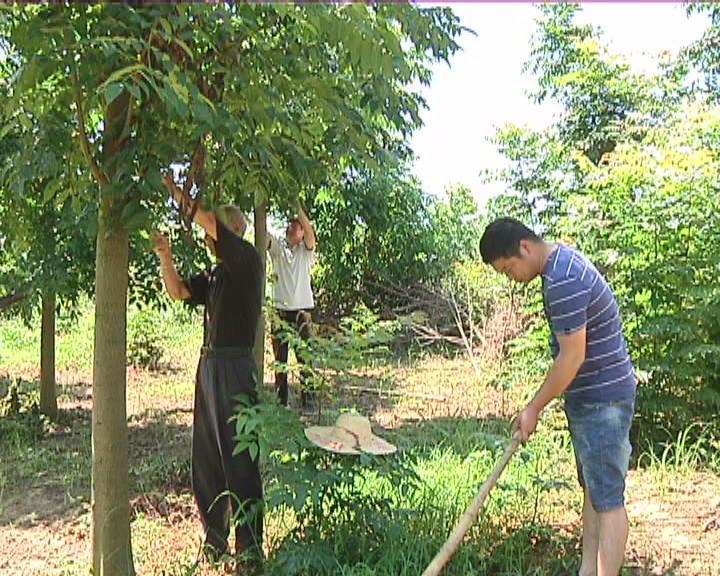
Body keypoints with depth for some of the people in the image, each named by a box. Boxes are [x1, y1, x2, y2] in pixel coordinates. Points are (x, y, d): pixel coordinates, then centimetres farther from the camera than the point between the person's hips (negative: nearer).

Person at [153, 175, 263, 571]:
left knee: (239, 460, -5)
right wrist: (164, 255, 4)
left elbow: (206, 219, -13)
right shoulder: (214, 275, 17)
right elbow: (178, 291, 17)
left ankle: (250, 549, 4)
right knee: (206, 459, 13)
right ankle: (214, 539, 25)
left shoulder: (248, 259, -7)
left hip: (236, 366, -9)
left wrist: (172, 189, -4)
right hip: (209, 365, 9)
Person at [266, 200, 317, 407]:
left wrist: (298, 206, -19)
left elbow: (309, 231, -14)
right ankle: (280, 398, 16)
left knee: (305, 355, -2)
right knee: (279, 356, 8)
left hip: (302, 309, -2)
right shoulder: (277, 247, 8)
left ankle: (308, 397, 4)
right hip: (280, 310, 2)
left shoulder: (306, 251, 5)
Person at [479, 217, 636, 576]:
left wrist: (534, 409, -12)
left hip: (603, 399, -11)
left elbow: (572, 357, -23)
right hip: (589, 398, 11)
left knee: (607, 498, -3)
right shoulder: (562, 260, 8)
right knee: (592, 490, 16)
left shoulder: (563, 282, -25)